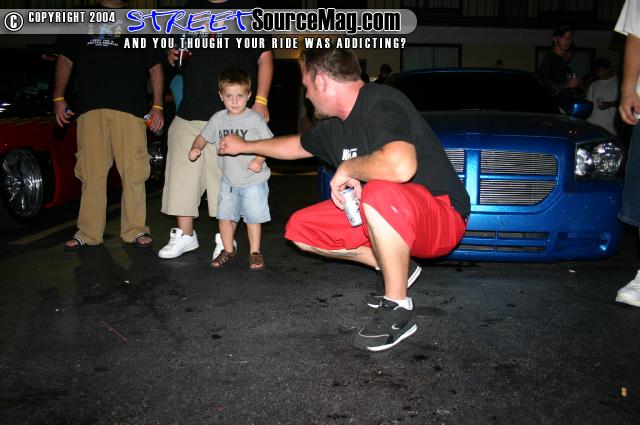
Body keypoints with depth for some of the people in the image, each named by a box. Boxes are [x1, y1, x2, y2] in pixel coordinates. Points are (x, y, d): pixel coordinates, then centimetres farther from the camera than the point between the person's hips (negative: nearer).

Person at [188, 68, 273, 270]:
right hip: (228, 179, 5)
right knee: (224, 216, 10)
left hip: (253, 179, -4)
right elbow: (203, 137, 14)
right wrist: (196, 148, -7)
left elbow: (268, 142, -6)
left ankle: (255, 252, 18)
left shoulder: (254, 118, -10)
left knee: (253, 217, 1)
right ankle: (228, 250, 28)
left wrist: (259, 160, -21)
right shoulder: (218, 119, 2)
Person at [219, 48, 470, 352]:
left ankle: (398, 310, -20)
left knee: (379, 194, -41)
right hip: (383, 216, 9)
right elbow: (298, 145, 28)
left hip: (441, 217, -9)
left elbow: (400, 166, -42)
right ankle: (397, 269, 9)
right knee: (300, 228, 4)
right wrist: (245, 146, 36)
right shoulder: (335, 125, 6)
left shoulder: (381, 104, -23)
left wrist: (348, 169, -24)